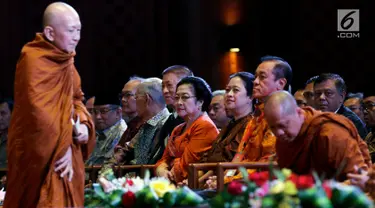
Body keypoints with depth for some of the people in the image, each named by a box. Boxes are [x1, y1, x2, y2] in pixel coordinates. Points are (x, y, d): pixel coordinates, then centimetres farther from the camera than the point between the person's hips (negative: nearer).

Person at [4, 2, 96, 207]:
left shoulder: (66, 60, 9)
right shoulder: (34, 60, -18)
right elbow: (37, 110, -24)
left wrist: (83, 124, -1)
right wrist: (61, 148, -20)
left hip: (68, 151, 9)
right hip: (41, 154, -9)